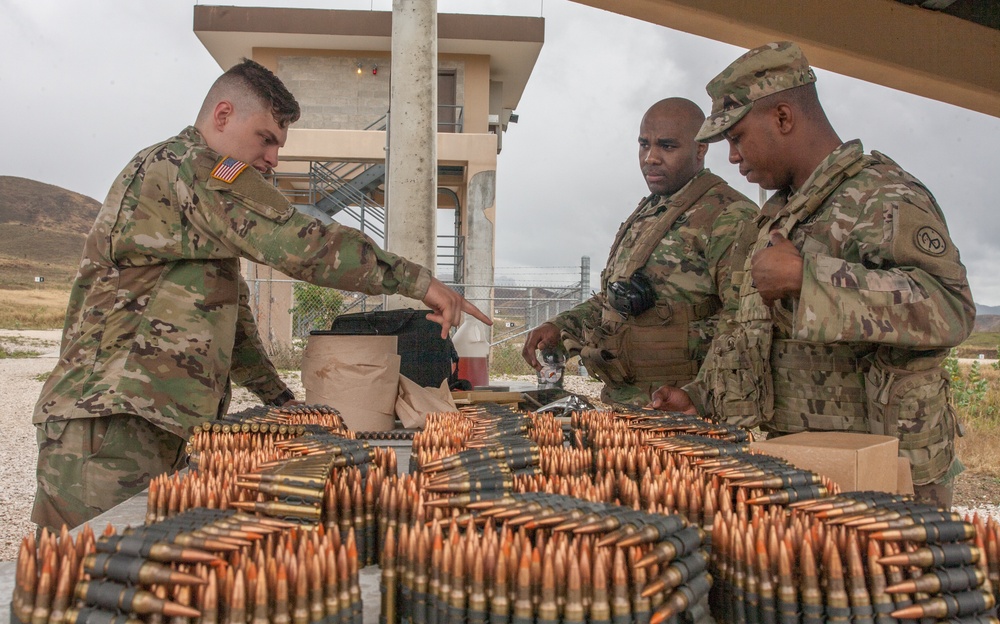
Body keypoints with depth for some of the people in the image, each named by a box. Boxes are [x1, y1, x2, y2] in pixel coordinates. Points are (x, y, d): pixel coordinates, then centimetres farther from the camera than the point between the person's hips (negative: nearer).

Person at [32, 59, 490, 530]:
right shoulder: (192, 164, -7)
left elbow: (232, 314, 27)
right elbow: (302, 244, -19)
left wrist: (279, 398, 24)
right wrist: (419, 281, -14)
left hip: (160, 427, 10)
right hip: (113, 424, -10)